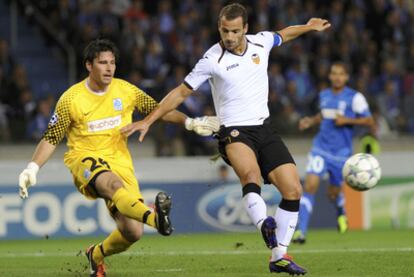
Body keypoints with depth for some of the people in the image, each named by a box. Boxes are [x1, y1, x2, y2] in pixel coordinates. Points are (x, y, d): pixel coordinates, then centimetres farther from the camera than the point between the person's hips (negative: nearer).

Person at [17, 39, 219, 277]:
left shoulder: (125, 90, 3)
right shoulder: (71, 99, -5)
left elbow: (157, 109, 14)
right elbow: (51, 139, 1)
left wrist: (189, 122, 2)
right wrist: (32, 168, -10)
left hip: (120, 162, 4)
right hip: (85, 161, -4)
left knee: (133, 233, -10)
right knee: (112, 183, -40)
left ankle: (97, 254, 22)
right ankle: (155, 218, -66)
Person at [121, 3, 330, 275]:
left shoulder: (261, 42, 2)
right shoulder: (213, 60, -10)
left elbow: (284, 34, 28)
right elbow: (181, 92, -1)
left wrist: (309, 27, 39)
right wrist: (148, 120, -3)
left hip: (265, 130, 5)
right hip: (235, 132, -5)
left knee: (293, 190, -4)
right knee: (251, 175, -37)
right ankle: (265, 225, -60)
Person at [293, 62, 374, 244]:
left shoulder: (355, 98, -6)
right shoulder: (324, 95, 8)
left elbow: (369, 121, -5)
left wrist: (347, 120, -17)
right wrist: (311, 121, 8)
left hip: (341, 152, -2)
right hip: (321, 149, 2)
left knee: (333, 193, 9)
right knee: (310, 185, -17)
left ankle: (341, 213, 47)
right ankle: (301, 231, -18)